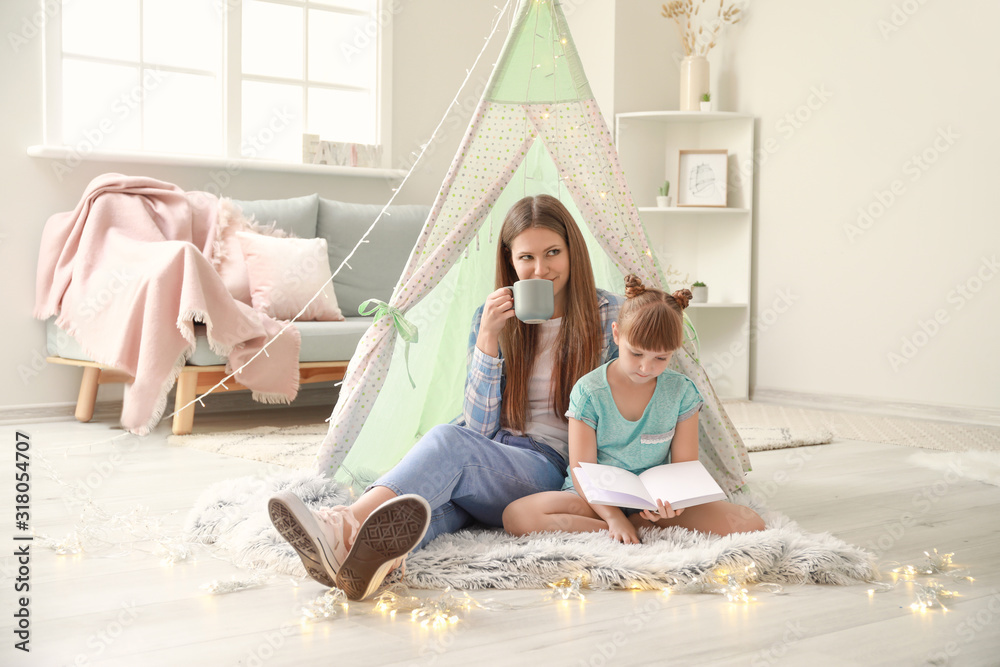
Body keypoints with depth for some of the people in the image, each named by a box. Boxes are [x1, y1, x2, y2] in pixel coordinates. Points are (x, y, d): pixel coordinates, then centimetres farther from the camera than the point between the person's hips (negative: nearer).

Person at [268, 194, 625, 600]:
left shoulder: (608, 315, 4)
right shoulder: (493, 316, 10)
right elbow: (480, 426, 2)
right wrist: (488, 337, -9)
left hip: (549, 466, -3)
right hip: (489, 455, 3)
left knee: (448, 440, -34)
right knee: (442, 491, -35)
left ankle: (346, 525, -58)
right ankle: (377, 553, -67)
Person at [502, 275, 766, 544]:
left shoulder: (682, 392, -1)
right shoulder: (589, 391, -7)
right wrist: (613, 516, -26)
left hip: (655, 497, 1)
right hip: (598, 499, -1)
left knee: (750, 524, -21)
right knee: (516, 515, -31)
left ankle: (639, 524, -18)